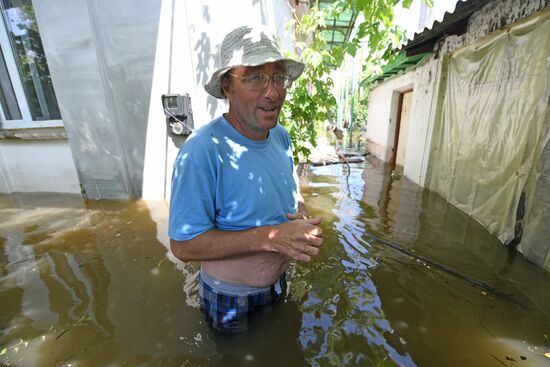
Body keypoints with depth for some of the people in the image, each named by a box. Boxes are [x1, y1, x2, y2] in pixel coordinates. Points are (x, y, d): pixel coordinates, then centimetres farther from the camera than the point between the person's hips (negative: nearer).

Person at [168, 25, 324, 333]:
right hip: (230, 301, -5)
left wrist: (306, 223, -18)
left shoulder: (281, 136, -8)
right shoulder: (202, 151, -31)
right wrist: (270, 237, -35)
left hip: (279, 283, 6)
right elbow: (183, 245, -27)